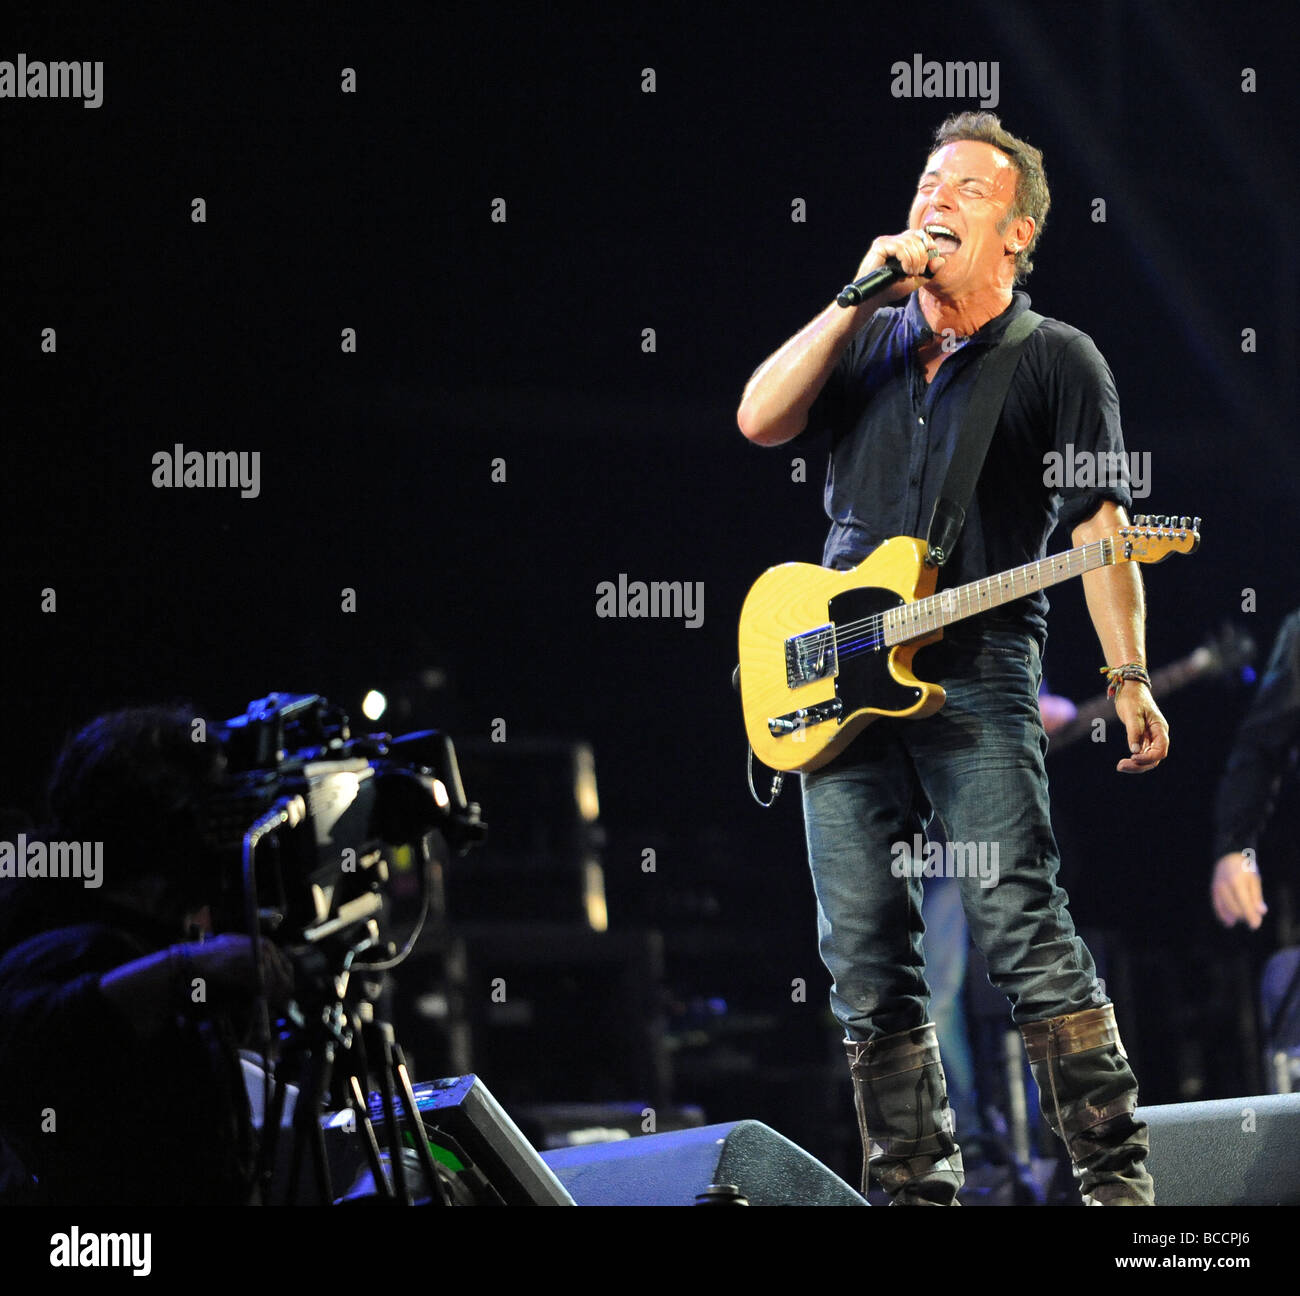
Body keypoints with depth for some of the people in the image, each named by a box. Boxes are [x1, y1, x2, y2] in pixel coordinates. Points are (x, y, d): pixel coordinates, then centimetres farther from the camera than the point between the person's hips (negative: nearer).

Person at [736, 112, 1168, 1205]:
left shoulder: (1058, 361, 7)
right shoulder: (864, 341, 18)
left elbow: (1101, 526, 1)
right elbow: (760, 420, 2)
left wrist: (1129, 679, -8)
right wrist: (860, 296, -2)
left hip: (978, 674, -4)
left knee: (1024, 932, -16)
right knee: (866, 962, 2)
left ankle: (1117, 1179, -15)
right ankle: (917, 1190, 7)